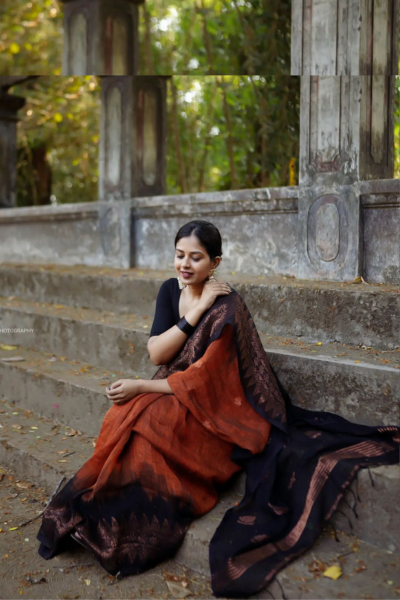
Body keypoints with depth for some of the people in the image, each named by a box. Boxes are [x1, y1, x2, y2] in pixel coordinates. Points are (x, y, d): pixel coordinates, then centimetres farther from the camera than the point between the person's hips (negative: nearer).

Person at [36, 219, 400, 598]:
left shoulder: (226, 307, -17)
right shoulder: (170, 290, 3)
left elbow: (205, 380, -19)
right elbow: (156, 354, -6)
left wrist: (140, 388, -19)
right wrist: (196, 311, -17)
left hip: (216, 410, -6)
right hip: (173, 394, 6)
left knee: (136, 423, -29)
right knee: (119, 420, -23)